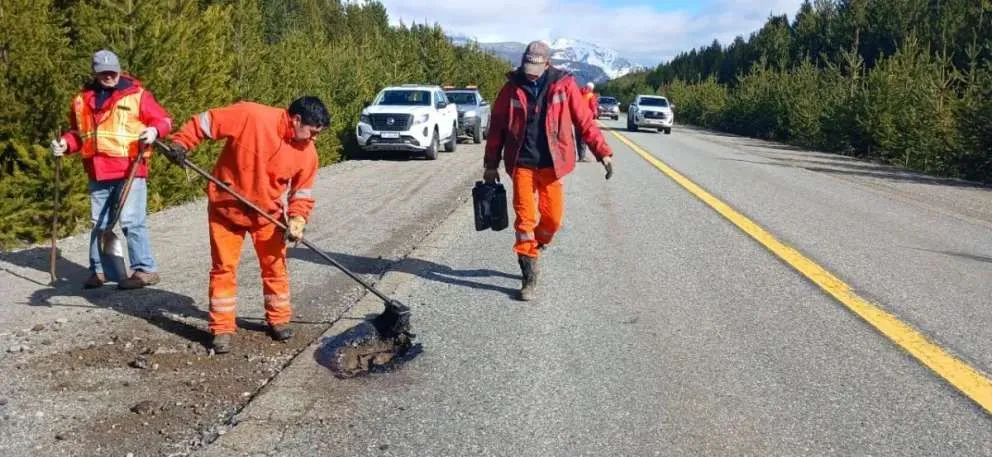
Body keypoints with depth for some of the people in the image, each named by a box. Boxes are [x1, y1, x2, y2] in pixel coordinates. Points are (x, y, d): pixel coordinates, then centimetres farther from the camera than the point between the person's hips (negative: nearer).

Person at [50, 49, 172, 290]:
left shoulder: (137, 94, -1)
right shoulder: (82, 99, 14)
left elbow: (163, 119, -1)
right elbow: (78, 133, 23)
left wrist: (154, 130, -21)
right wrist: (65, 144, 4)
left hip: (130, 171, -6)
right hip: (98, 173, 6)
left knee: (131, 221, -9)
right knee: (99, 223, 15)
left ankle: (145, 269, 0)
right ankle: (100, 270, 27)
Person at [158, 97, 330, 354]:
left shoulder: (308, 153, -11)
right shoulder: (250, 115, -23)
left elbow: (302, 192, -2)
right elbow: (206, 122, -16)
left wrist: (297, 221, -17)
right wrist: (180, 143, -24)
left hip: (268, 213, 3)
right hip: (225, 207, -3)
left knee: (274, 265, 9)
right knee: (224, 267, 1)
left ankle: (279, 320, 26)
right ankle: (222, 329, 10)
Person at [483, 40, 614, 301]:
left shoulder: (564, 85, -4)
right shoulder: (512, 88, -1)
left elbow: (585, 121, -1)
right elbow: (497, 127, 5)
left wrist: (603, 152, -7)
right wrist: (491, 164, 7)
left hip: (551, 164, 0)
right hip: (521, 164, 0)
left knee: (552, 218, 4)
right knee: (525, 219, -2)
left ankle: (532, 248, 36)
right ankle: (530, 277, 6)